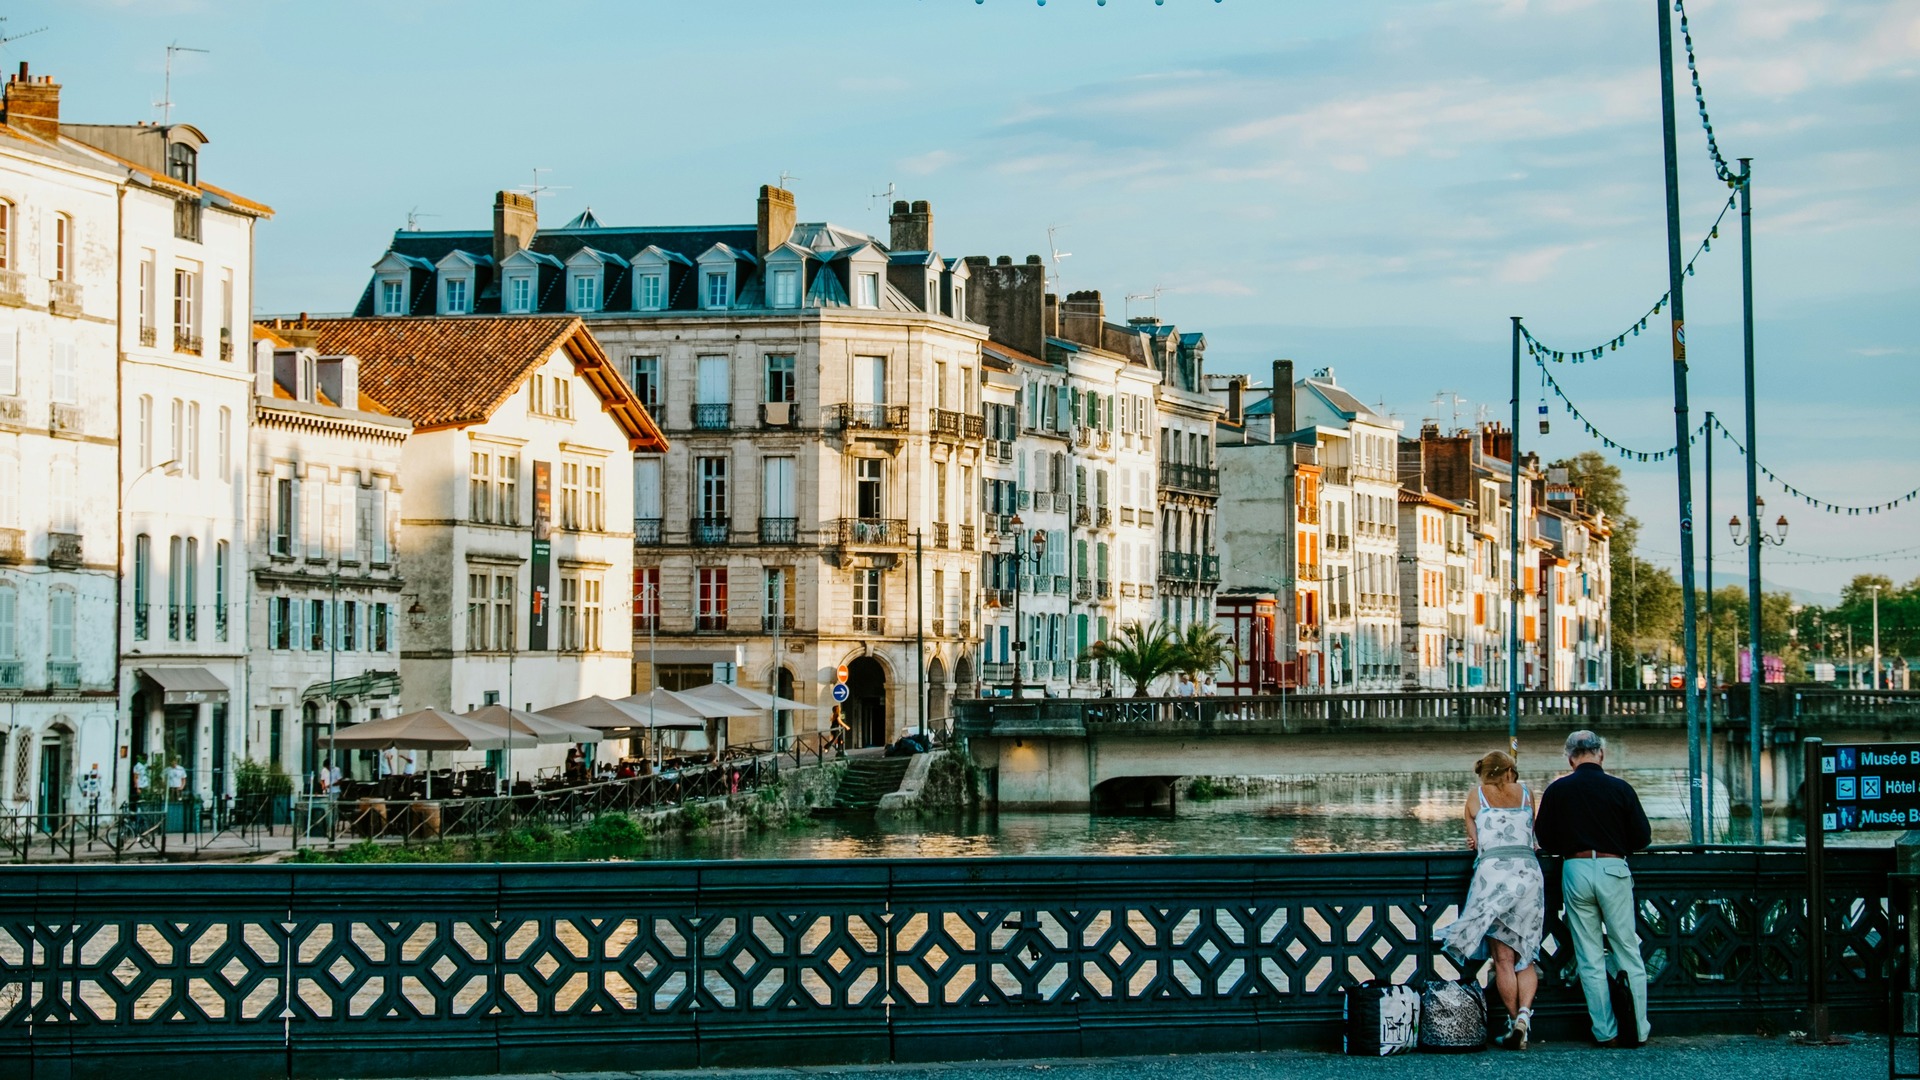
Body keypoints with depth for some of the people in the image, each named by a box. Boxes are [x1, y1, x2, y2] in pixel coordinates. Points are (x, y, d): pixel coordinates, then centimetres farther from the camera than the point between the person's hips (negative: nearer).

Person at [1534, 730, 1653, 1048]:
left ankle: (1606, 1032, 5)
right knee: (1628, 951, 7)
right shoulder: (1619, 788, -4)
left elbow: (1545, 841, 6)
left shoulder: (1556, 791, 0)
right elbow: (1642, 837, 0)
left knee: (1589, 958, 7)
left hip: (1575, 870, 1)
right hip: (1613, 869, -1)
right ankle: (1638, 1030, 4)